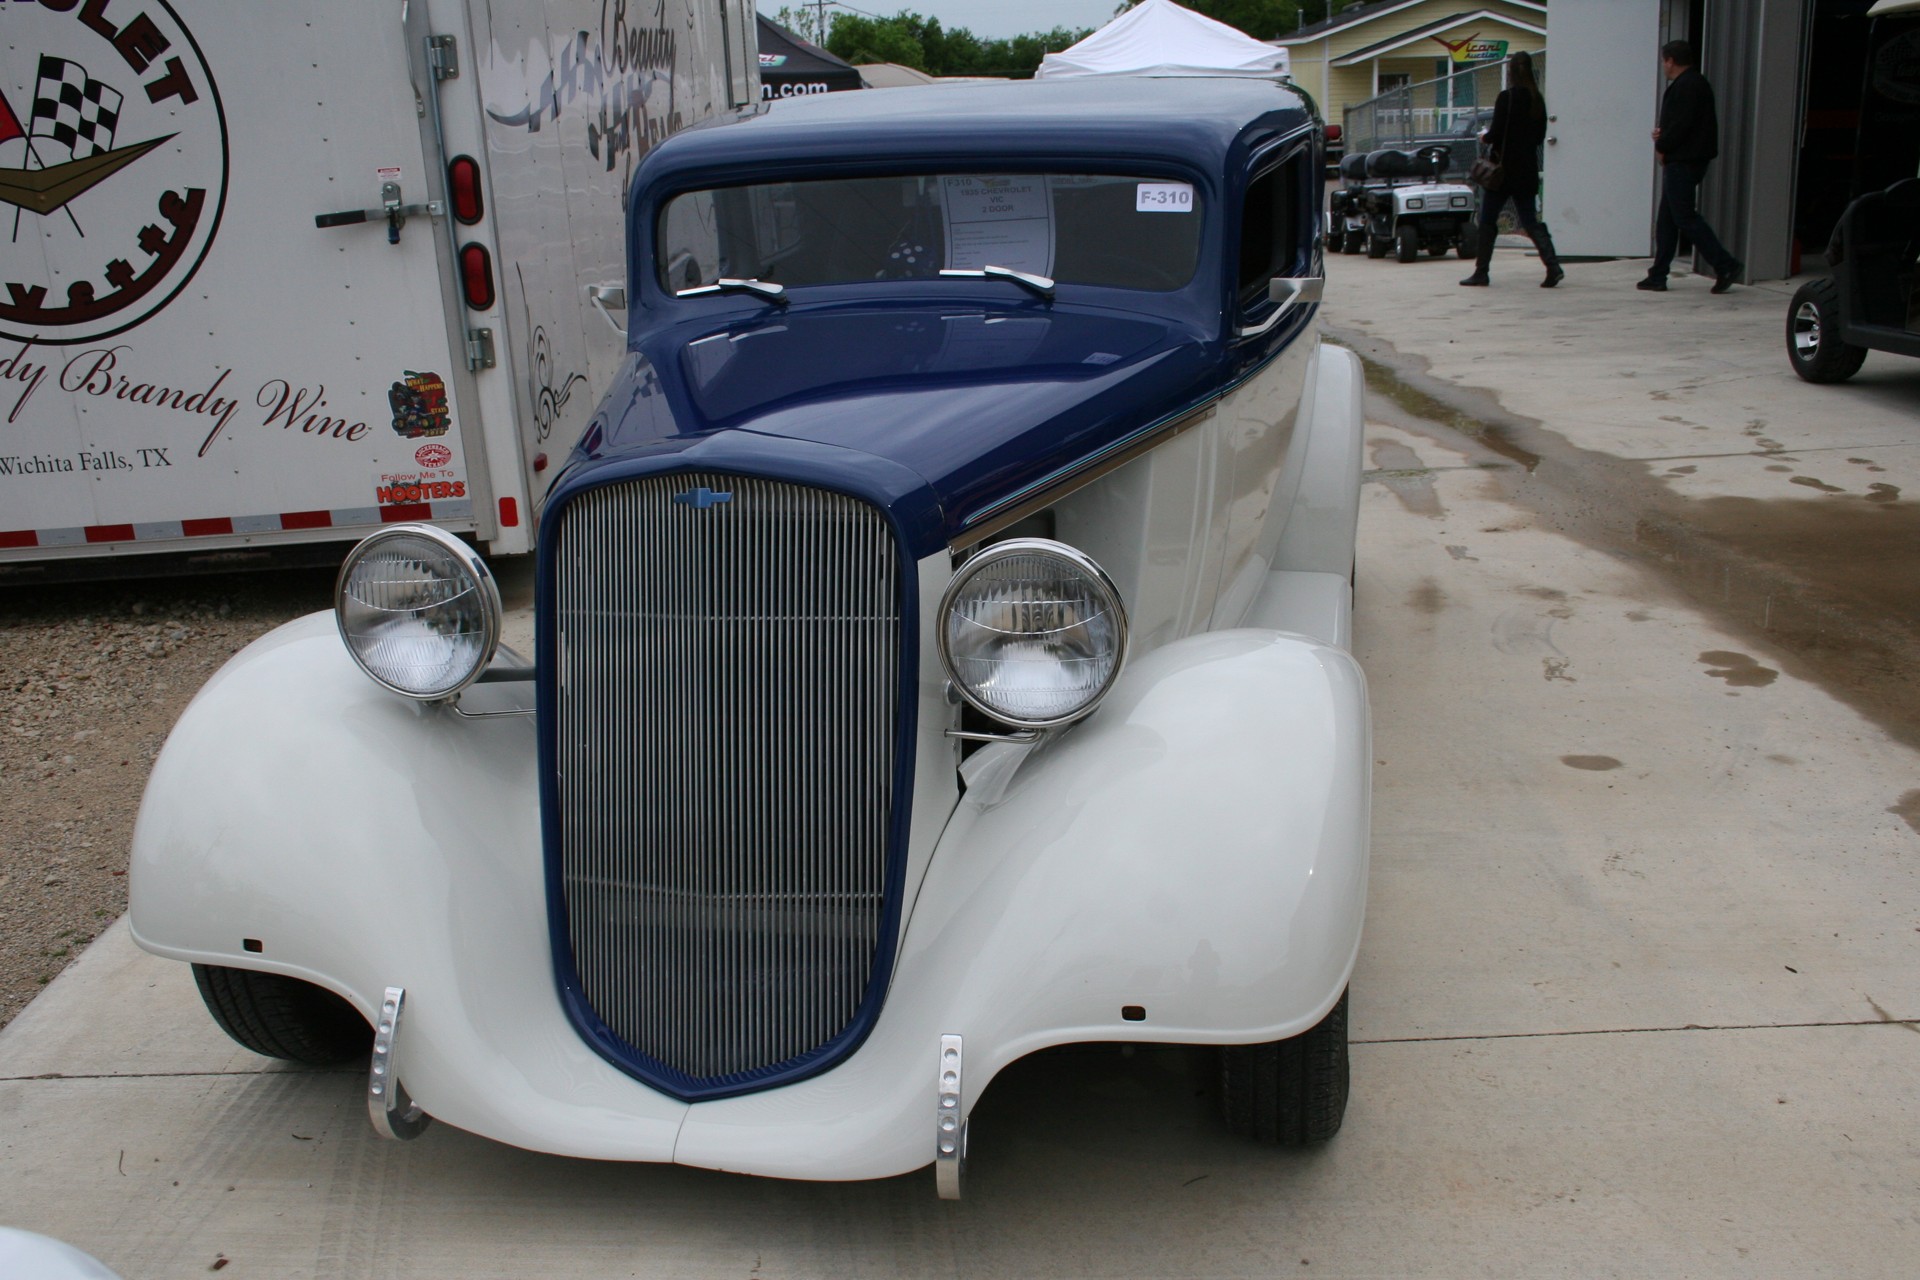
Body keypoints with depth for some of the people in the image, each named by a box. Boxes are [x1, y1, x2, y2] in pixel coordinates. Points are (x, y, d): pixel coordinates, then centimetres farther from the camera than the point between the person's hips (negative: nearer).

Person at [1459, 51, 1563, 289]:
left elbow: (1496, 133, -15)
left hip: (1504, 168, -6)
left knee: (1488, 220, 4)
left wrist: (1485, 137, 5)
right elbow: (1540, 136, 12)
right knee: (1530, 220, 8)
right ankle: (1553, 266, -6)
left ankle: (1481, 271, 6)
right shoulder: (1537, 100, 7)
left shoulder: (1506, 97, -12)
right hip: (1528, 169, 6)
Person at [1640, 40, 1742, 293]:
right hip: (1683, 161, 11)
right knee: (1667, 220, 12)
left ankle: (1726, 265, -8)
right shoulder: (1695, 83, 17)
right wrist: (1664, 135, 6)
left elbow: (1682, 124, -22)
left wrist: (1662, 146, -9)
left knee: (1685, 217, -8)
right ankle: (1658, 276, 14)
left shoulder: (1686, 86, -15)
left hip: (1682, 163, -11)